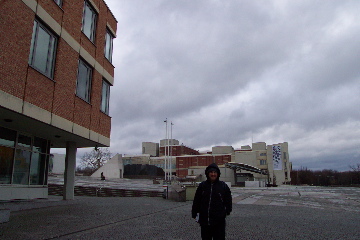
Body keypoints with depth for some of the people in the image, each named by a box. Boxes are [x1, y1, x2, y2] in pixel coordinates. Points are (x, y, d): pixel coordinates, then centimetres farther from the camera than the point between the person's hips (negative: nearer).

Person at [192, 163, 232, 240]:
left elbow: (228, 201, 9)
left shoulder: (223, 186, -1)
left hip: (219, 221, -2)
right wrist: (195, 214, 8)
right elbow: (196, 201, 7)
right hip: (204, 220, 2)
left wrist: (227, 211, 5)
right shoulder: (202, 186, 2)